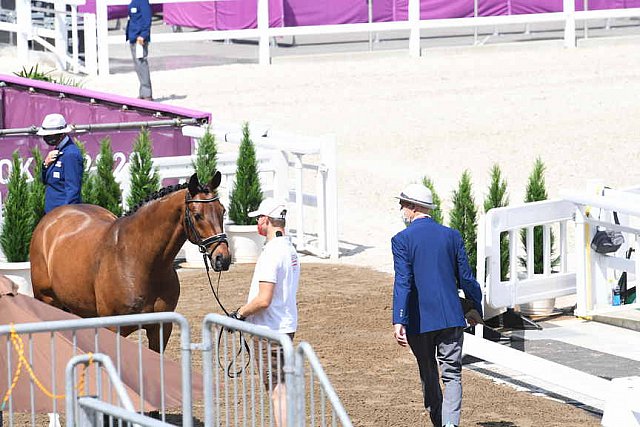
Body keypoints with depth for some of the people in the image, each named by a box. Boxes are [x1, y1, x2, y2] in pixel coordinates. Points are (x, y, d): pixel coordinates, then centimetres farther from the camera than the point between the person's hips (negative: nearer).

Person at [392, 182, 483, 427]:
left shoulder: (402, 240, -6)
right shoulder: (452, 236, 4)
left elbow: (403, 283, -15)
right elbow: (466, 278, 8)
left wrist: (399, 322, -19)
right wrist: (476, 310, 21)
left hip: (419, 322, -2)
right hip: (451, 317, 2)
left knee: (428, 375, 14)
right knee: (452, 375, 2)